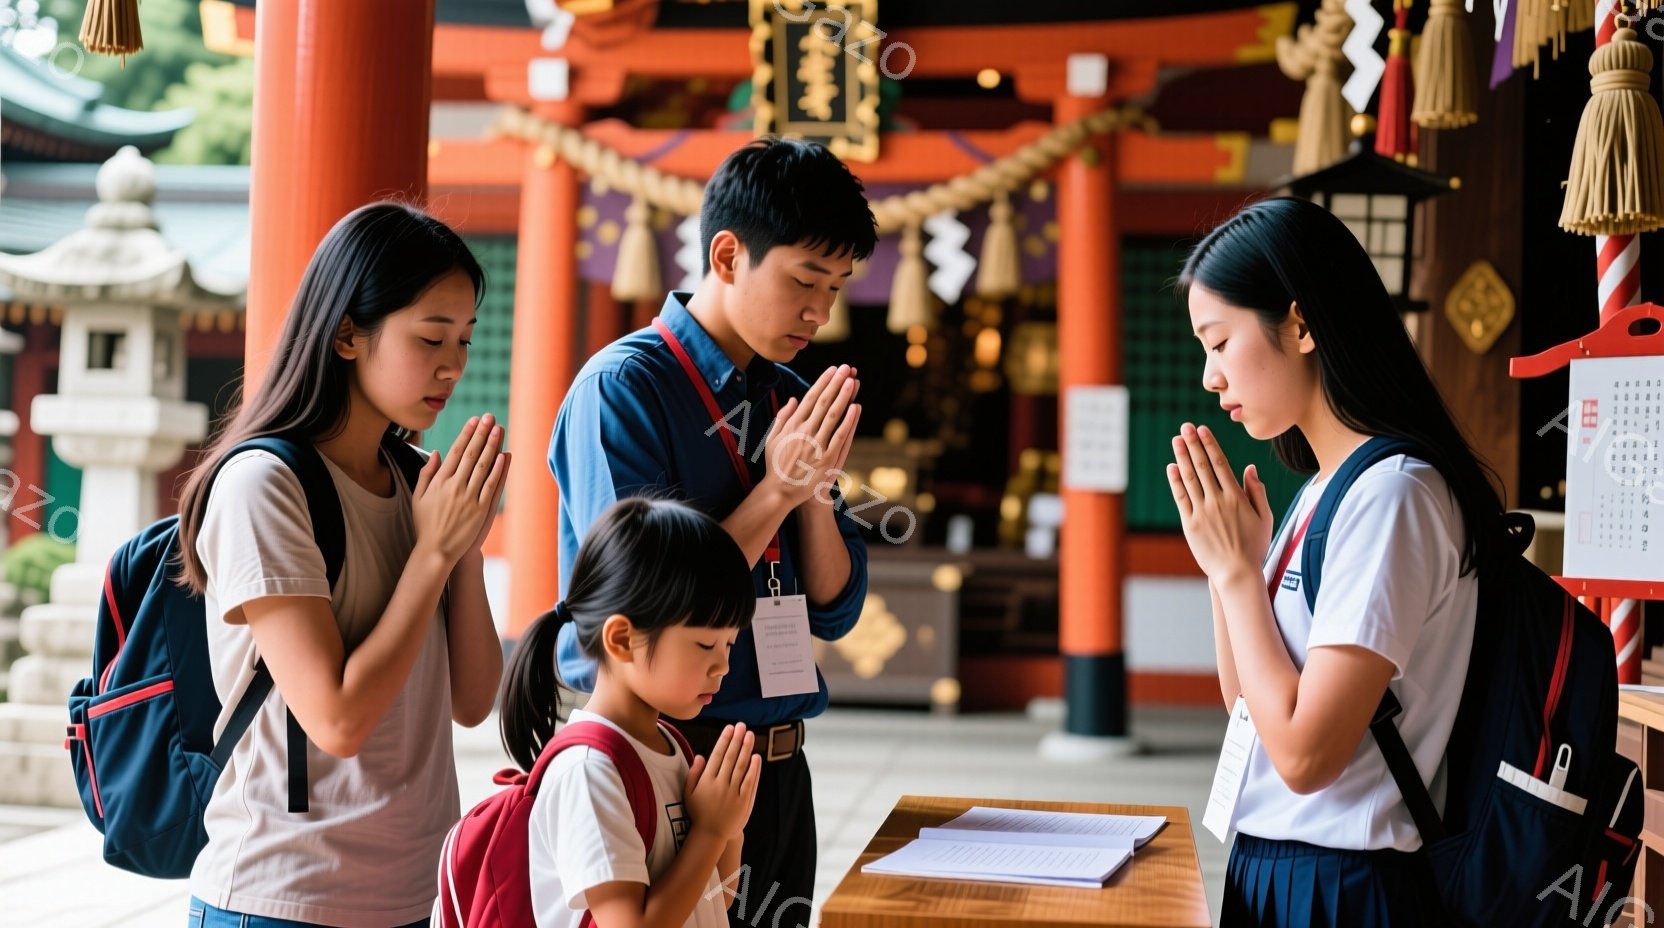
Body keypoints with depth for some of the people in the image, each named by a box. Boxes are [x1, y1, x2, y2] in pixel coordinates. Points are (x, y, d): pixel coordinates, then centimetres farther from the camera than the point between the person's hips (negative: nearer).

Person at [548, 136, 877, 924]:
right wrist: (778, 489, -17)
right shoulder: (624, 387, -13)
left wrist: (817, 487, -9)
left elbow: (835, 610, 8)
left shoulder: (790, 397, 8)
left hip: (778, 762, 7)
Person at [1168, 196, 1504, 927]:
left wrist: (1236, 568, -15)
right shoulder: (1321, 489, 8)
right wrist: (1225, 560, 1)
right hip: (1268, 864, 9)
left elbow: (1304, 753, -23)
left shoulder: (1390, 493, -19)